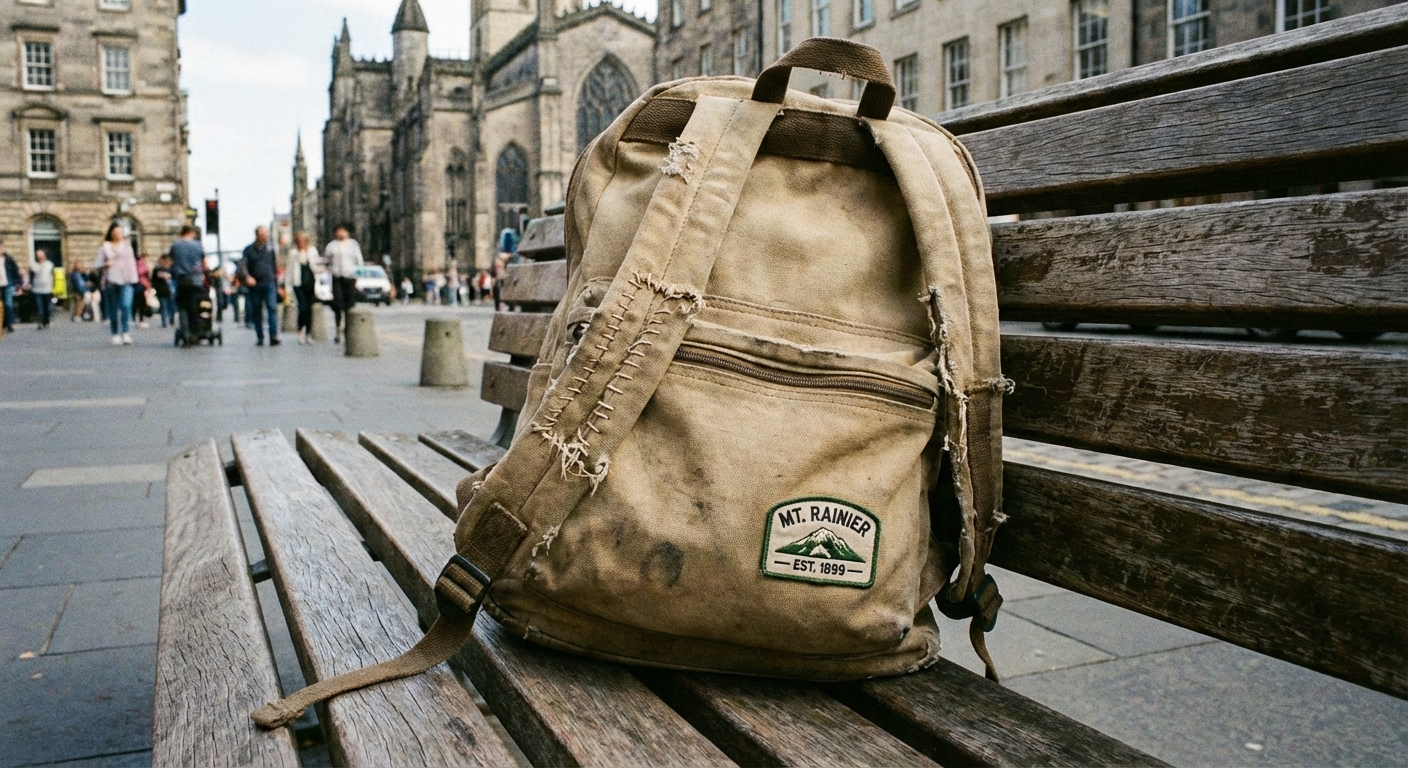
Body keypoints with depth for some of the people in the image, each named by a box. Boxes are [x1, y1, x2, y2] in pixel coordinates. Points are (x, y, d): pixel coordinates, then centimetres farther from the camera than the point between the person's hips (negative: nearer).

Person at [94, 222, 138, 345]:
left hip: (125, 281, 0)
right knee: (113, 309, 2)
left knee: (126, 305, -17)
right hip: (110, 281, 0)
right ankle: (115, 334, 9)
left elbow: (132, 263, 11)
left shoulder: (126, 246, 14)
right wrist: (105, 265, -13)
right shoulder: (104, 247, 10)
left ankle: (126, 333, -19)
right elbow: (97, 263, 9)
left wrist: (133, 279, 2)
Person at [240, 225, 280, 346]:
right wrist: (247, 276, -19)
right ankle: (260, 338, 13)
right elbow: (242, 265, 0)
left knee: (272, 308, -14)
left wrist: (277, 284, 13)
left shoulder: (270, 249, 11)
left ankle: (274, 337, -20)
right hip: (254, 285, 0)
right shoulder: (249, 249, 7)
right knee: (256, 312, 5)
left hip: (269, 284, 0)